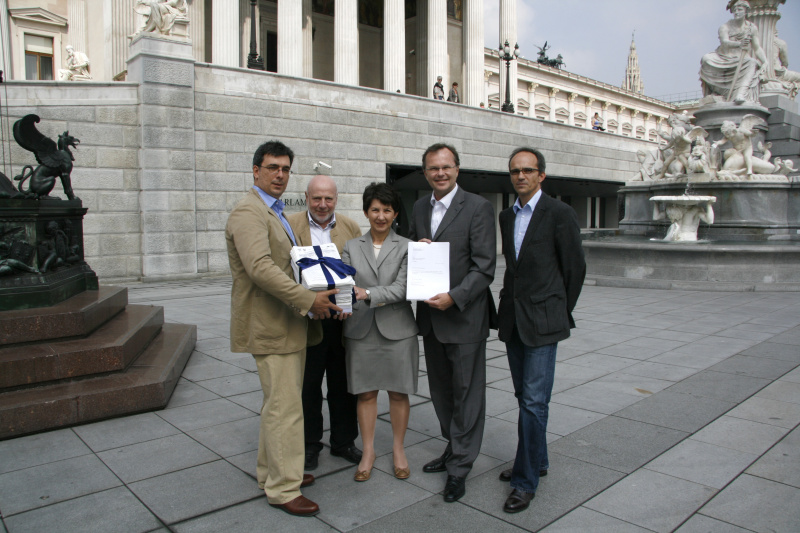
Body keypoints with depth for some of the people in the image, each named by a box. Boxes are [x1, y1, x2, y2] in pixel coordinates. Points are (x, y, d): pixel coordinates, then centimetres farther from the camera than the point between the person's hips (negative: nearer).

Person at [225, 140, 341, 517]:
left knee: (277, 402, 19)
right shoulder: (248, 212, -15)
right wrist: (308, 300, -26)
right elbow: (260, 267, -28)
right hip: (269, 326, -10)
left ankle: (271, 471, 34)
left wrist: (312, 294, 11)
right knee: (285, 408, -4)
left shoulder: (275, 213, 19)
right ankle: (283, 489, 9)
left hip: (285, 323, 10)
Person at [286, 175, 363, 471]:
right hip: (306, 320, -2)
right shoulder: (290, 226, 1)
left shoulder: (351, 228, 9)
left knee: (343, 385, 13)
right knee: (308, 385, 10)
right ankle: (310, 444, 26)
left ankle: (343, 442, 29)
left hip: (343, 319, 2)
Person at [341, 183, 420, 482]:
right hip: (361, 330, 2)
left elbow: (402, 288, -11)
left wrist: (368, 294, -24)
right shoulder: (351, 247, 9)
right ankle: (368, 452, 24)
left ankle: (398, 449, 27)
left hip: (397, 329, -1)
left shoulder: (406, 247, 1)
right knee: (366, 393, 9)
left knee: (398, 392, 8)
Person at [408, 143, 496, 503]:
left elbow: (484, 267, -14)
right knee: (441, 389, 18)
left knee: (467, 391, 4)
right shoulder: (420, 207, 10)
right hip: (430, 314, 7)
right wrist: (417, 246, -3)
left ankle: (460, 466, 17)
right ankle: (453, 449, 36)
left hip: (464, 315, -6)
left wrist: (454, 297, -23)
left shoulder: (478, 207, -10)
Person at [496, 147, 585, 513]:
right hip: (512, 319, 7)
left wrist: (560, 313, 3)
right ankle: (537, 460, 31)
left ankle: (525, 481, 4)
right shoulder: (506, 217, 11)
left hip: (542, 321, -6)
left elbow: (575, 268, -3)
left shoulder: (560, 214, -8)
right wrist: (509, 304, 13)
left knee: (534, 400, -7)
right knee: (525, 396, 15)